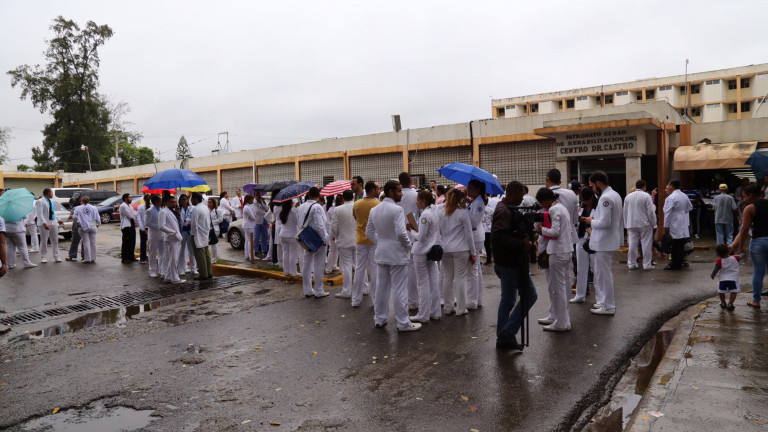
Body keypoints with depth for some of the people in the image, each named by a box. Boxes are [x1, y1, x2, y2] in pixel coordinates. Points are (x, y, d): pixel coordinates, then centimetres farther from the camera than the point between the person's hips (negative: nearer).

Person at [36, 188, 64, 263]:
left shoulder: (50, 201, 16)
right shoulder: (40, 202, -9)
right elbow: (40, 214, -17)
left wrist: (58, 220, 20)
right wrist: (44, 223, -26)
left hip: (53, 223, 7)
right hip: (45, 224, -7)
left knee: (55, 240, 8)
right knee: (44, 241, 0)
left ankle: (56, 257, 14)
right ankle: (43, 258, 8)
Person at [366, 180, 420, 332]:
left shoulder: (374, 210, 7)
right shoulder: (397, 209, -17)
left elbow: (369, 232, 11)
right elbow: (401, 232, -23)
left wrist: (380, 243, 15)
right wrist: (408, 244, -7)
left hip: (381, 253, 7)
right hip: (397, 254, -7)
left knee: (381, 287, 15)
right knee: (399, 289, 0)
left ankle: (379, 319, 24)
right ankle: (403, 323, 7)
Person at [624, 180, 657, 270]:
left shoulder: (628, 197, 7)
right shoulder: (646, 196, -8)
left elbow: (625, 212, 12)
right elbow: (651, 212, -10)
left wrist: (626, 225, 18)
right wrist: (654, 224, 0)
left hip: (632, 224, 4)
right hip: (645, 224, -4)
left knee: (632, 244, 8)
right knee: (646, 244, 1)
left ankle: (631, 263, 11)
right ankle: (647, 264, 3)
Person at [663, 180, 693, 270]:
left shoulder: (671, 197, -15)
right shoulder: (684, 196, 11)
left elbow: (668, 212, -16)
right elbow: (690, 207, 26)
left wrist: (666, 226, -12)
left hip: (674, 226, -8)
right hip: (683, 225, 8)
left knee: (675, 245, -3)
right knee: (681, 245, 12)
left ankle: (675, 265, 1)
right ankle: (679, 263, 19)